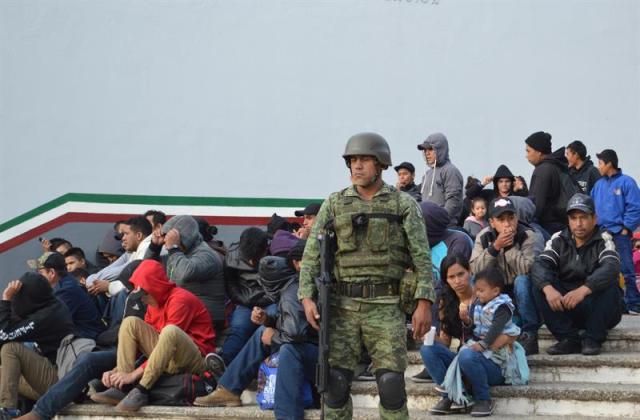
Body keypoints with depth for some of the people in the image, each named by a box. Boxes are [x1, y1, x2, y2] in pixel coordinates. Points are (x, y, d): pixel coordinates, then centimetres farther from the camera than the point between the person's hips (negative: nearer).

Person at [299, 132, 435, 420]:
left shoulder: (403, 204, 2)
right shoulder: (334, 204, 8)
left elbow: (421, 257, -1)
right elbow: (312, 253, 6)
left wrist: (424, 302, -9)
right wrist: (307, 297, -6)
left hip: (386, 307, -2)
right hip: (343, 306, 2)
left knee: (391, 383, -6)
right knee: (335, 383, 2)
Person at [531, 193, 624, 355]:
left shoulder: (603, 240, -10)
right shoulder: (559, 240, 1)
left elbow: (611, 268, -30)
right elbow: (539, 265, -15)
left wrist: (583, 290, -46)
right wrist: (548, 289, -38)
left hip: (600, 309, -3)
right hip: (566, 307, 3)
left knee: (609, 285, -31)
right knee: (540, 286, -19)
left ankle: (593, 339, -16)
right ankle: (568, 339, -17)